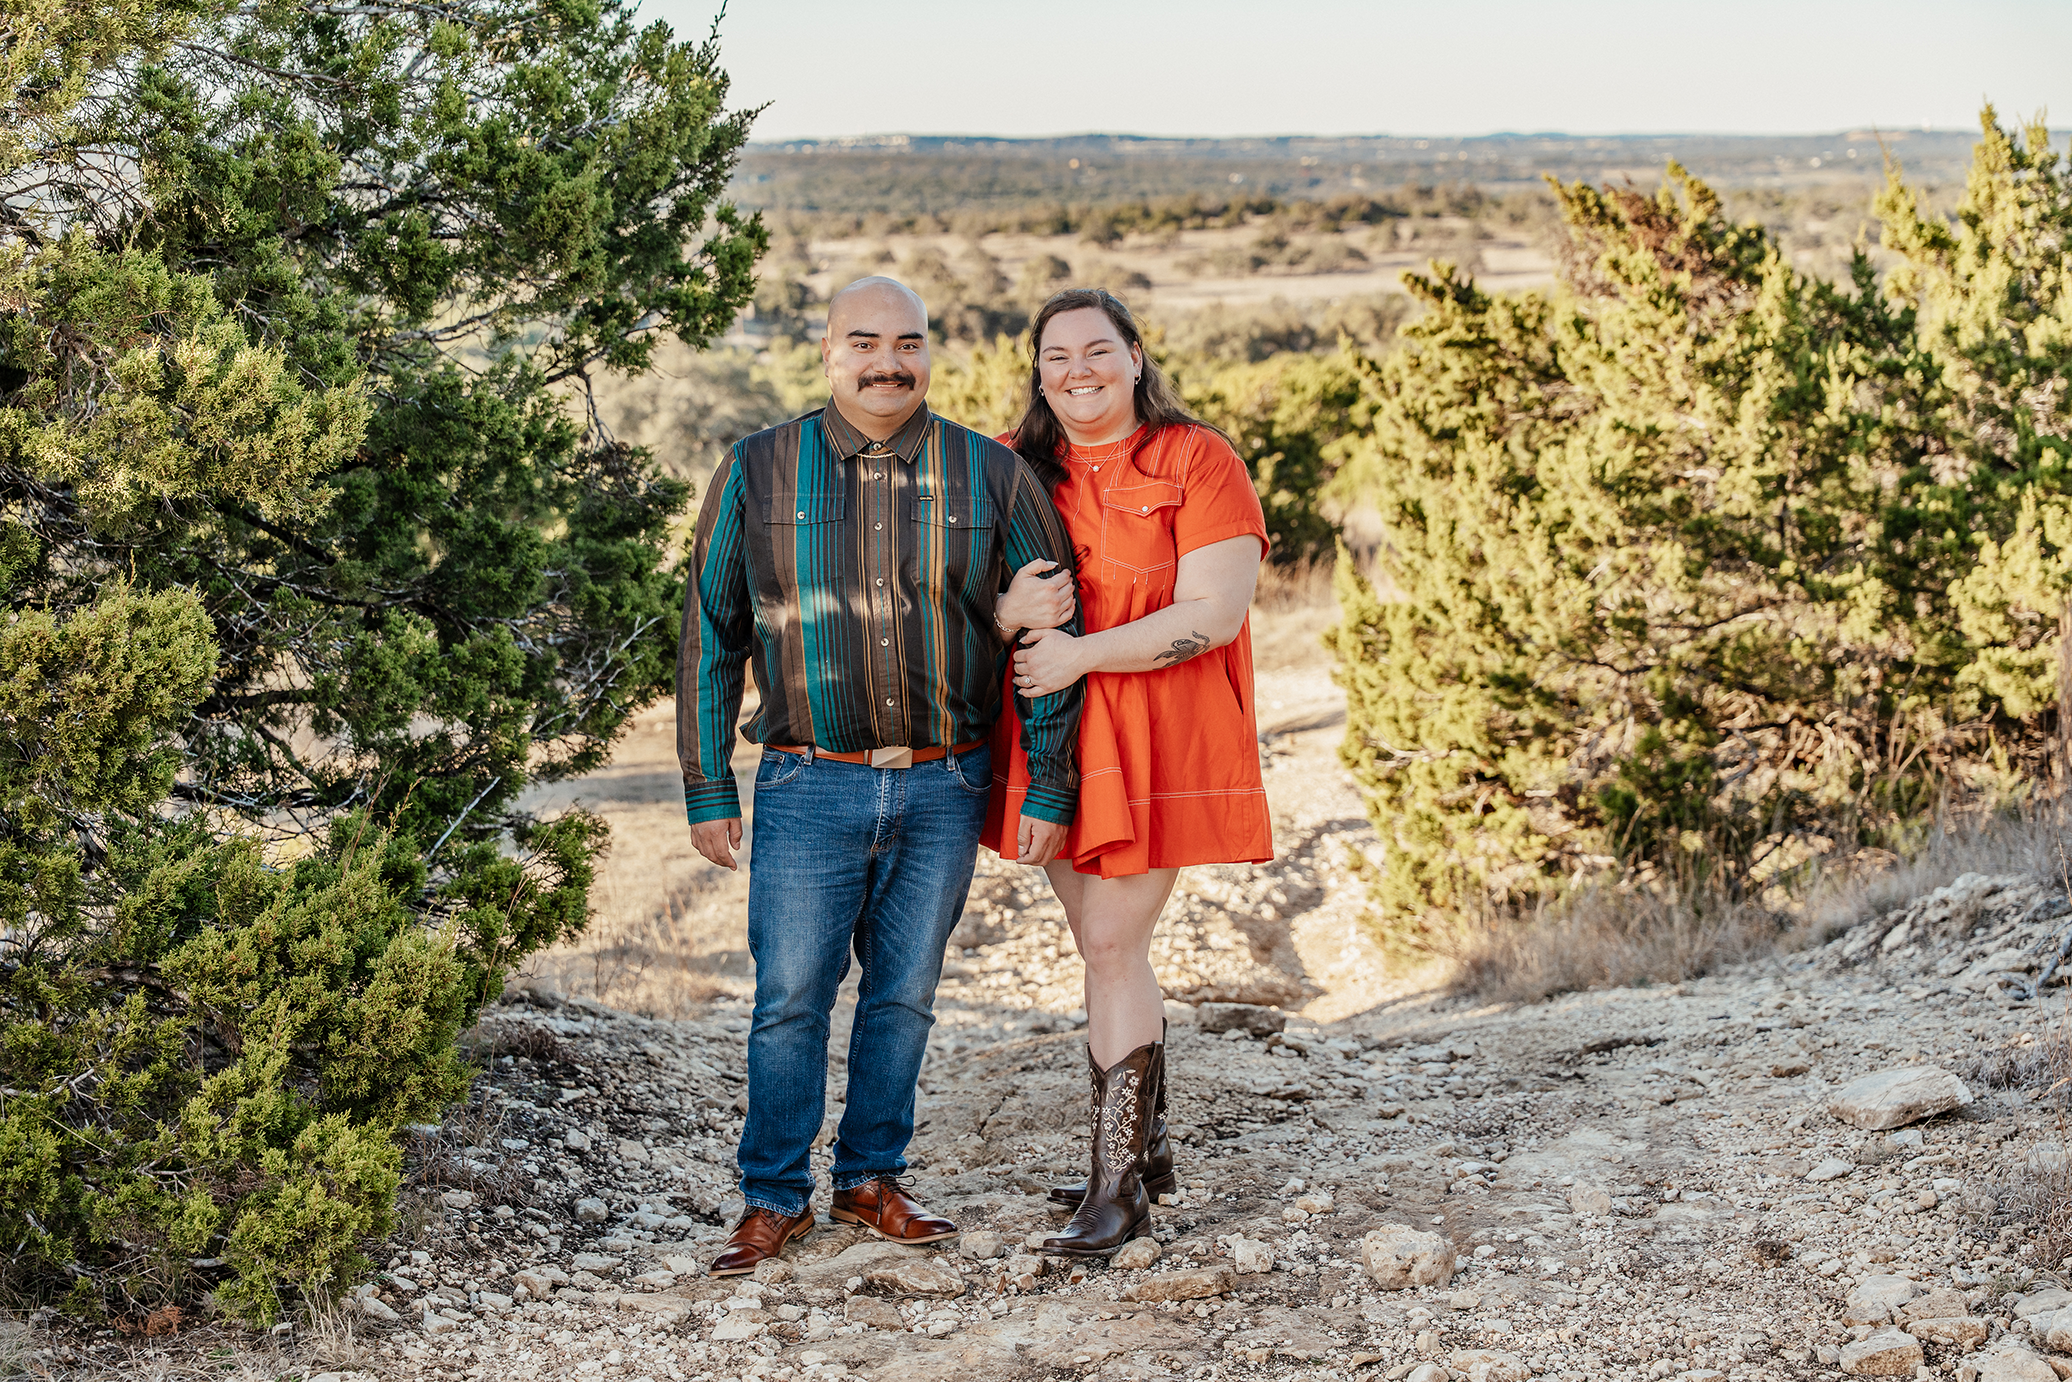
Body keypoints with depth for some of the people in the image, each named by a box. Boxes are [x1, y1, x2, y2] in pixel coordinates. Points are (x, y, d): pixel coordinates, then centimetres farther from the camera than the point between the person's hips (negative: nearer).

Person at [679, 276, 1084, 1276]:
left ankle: (871, 1179, 26)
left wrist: (1049, 788, 0)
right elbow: (711, 636, 4)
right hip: (810, 788, -1)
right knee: (790, 996, 1)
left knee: (904, 994, 11)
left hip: (944, 787, 1)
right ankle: (775, 1197, 16)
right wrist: (707, 790, 2)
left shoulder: (993, 477, 1)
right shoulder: (758, 473, 0)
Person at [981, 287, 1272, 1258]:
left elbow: (1214, 611, -14)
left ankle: (1117, 1187, -2)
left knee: (1111, 948, -9)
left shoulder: (1197, 461, -6)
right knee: (1110, 950, 13)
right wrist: (1008, 611, -16)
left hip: (1159, 743, -6)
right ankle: (1143, 1146, 28)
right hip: (1054, 744, 6)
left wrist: (1083, 652, -20)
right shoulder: (1014, 470, 9)